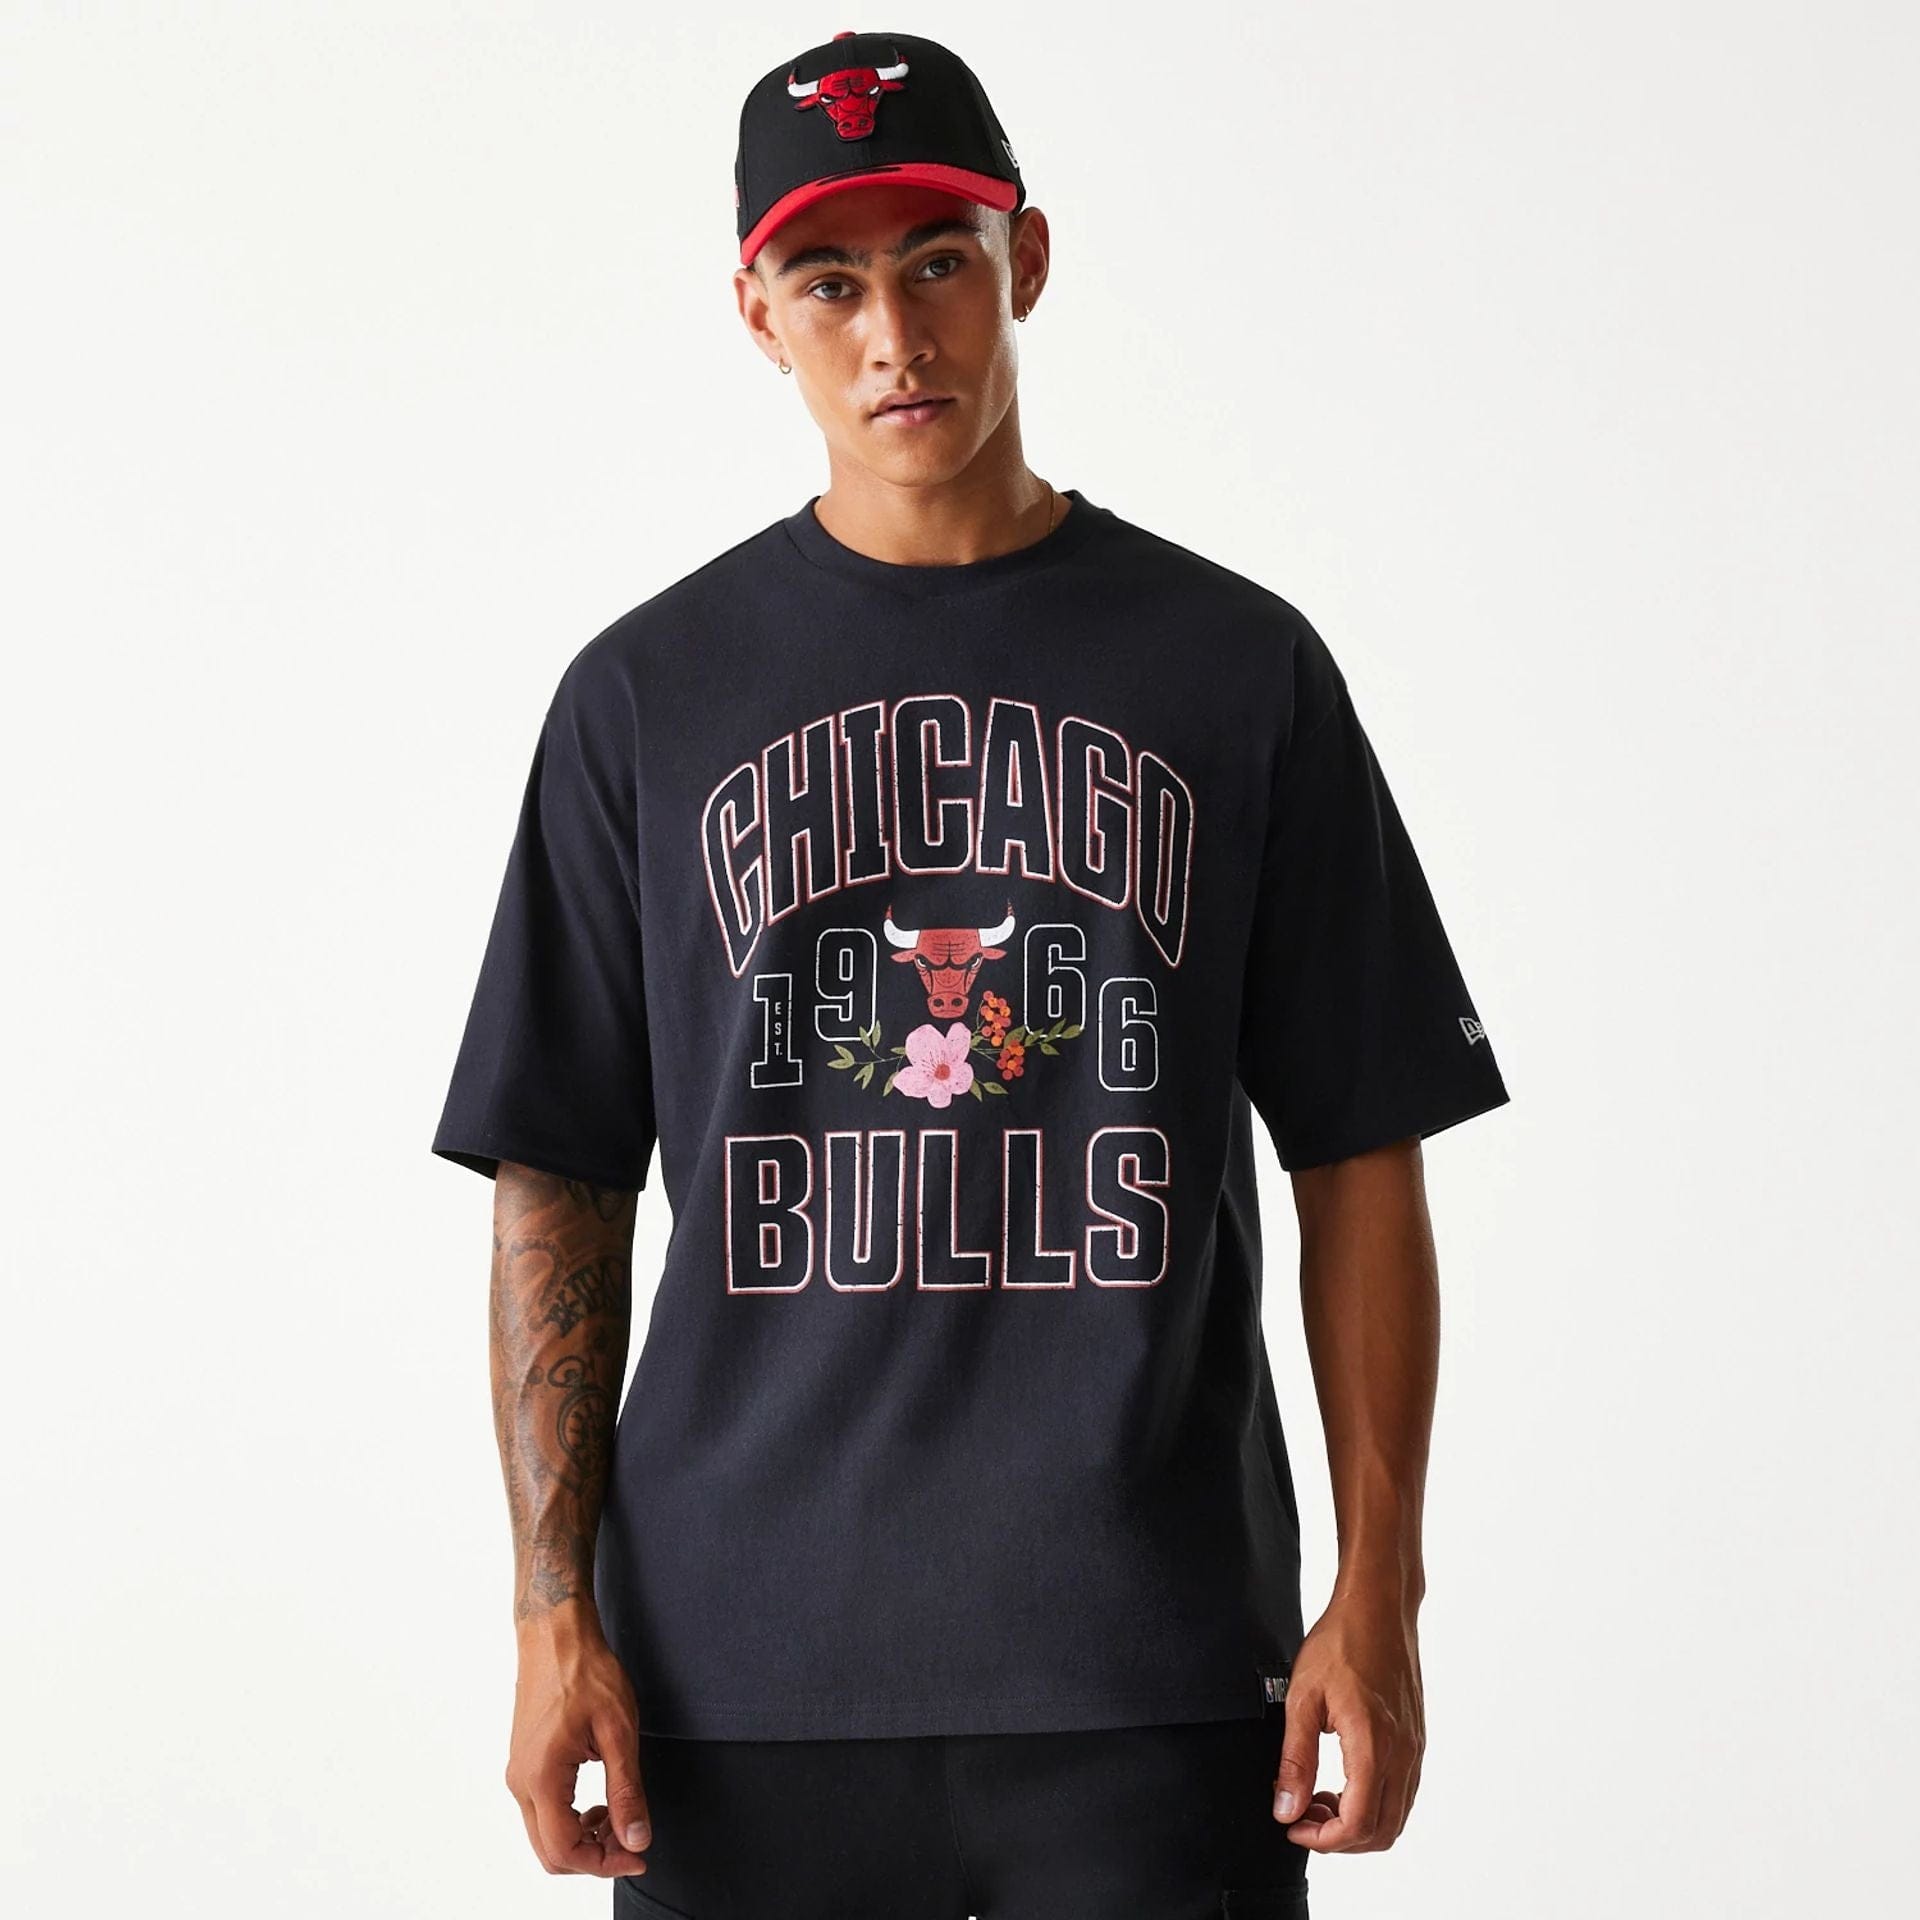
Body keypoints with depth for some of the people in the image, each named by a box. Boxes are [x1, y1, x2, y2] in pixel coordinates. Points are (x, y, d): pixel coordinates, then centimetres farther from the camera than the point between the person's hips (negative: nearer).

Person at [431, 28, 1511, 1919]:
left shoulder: (1239, 669, 6)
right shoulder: (646, 695, 7)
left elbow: (1359, 1162, 6)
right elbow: (557, 1186, 7)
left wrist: (1376, 1595, 0)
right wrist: (556, 1614, 0)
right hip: (746, 1679, 1)